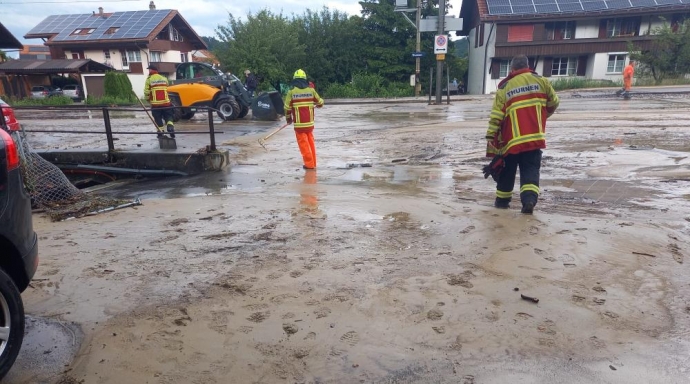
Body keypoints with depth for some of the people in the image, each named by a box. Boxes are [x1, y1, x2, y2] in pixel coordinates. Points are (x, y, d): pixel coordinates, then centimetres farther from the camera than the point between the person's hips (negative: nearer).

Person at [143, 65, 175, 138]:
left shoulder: (149, 79, -3)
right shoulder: (164, 78, 7)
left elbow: (146, 92, -5)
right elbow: (167, 89, 10)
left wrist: (148, 99, 11)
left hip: (155, 103, -2)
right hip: (166, 102, 2)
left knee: (158, 119, 8)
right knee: (168, 116, 11)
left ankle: (160, 133, 10)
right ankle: (170, 127, -12)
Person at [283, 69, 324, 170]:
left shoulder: (291, 91, -5)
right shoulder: (311, 90, 2)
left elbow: (287, 107, -2)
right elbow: (320, 102, 13)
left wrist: (288, 118, 14)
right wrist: (318, 105, 37)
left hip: (299, 123, -3)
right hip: (310, 122, 3)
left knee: (303, 143, 4)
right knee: (310, 142, 16)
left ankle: (309, 164, 3)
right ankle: (313, 163, 21)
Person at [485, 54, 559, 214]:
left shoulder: (504, 88, 0)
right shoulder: (541, 81, 5)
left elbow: (496, 117, -5)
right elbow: (553, 103, 18)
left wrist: (491, 142, -3)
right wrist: (543, 115, 37)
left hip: (511, 139, 0)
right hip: (534, 137, 1)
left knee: (507, 170, 15)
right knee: (531, 169, 4)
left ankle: (502, 199, 25)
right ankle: (529, 197, -17)